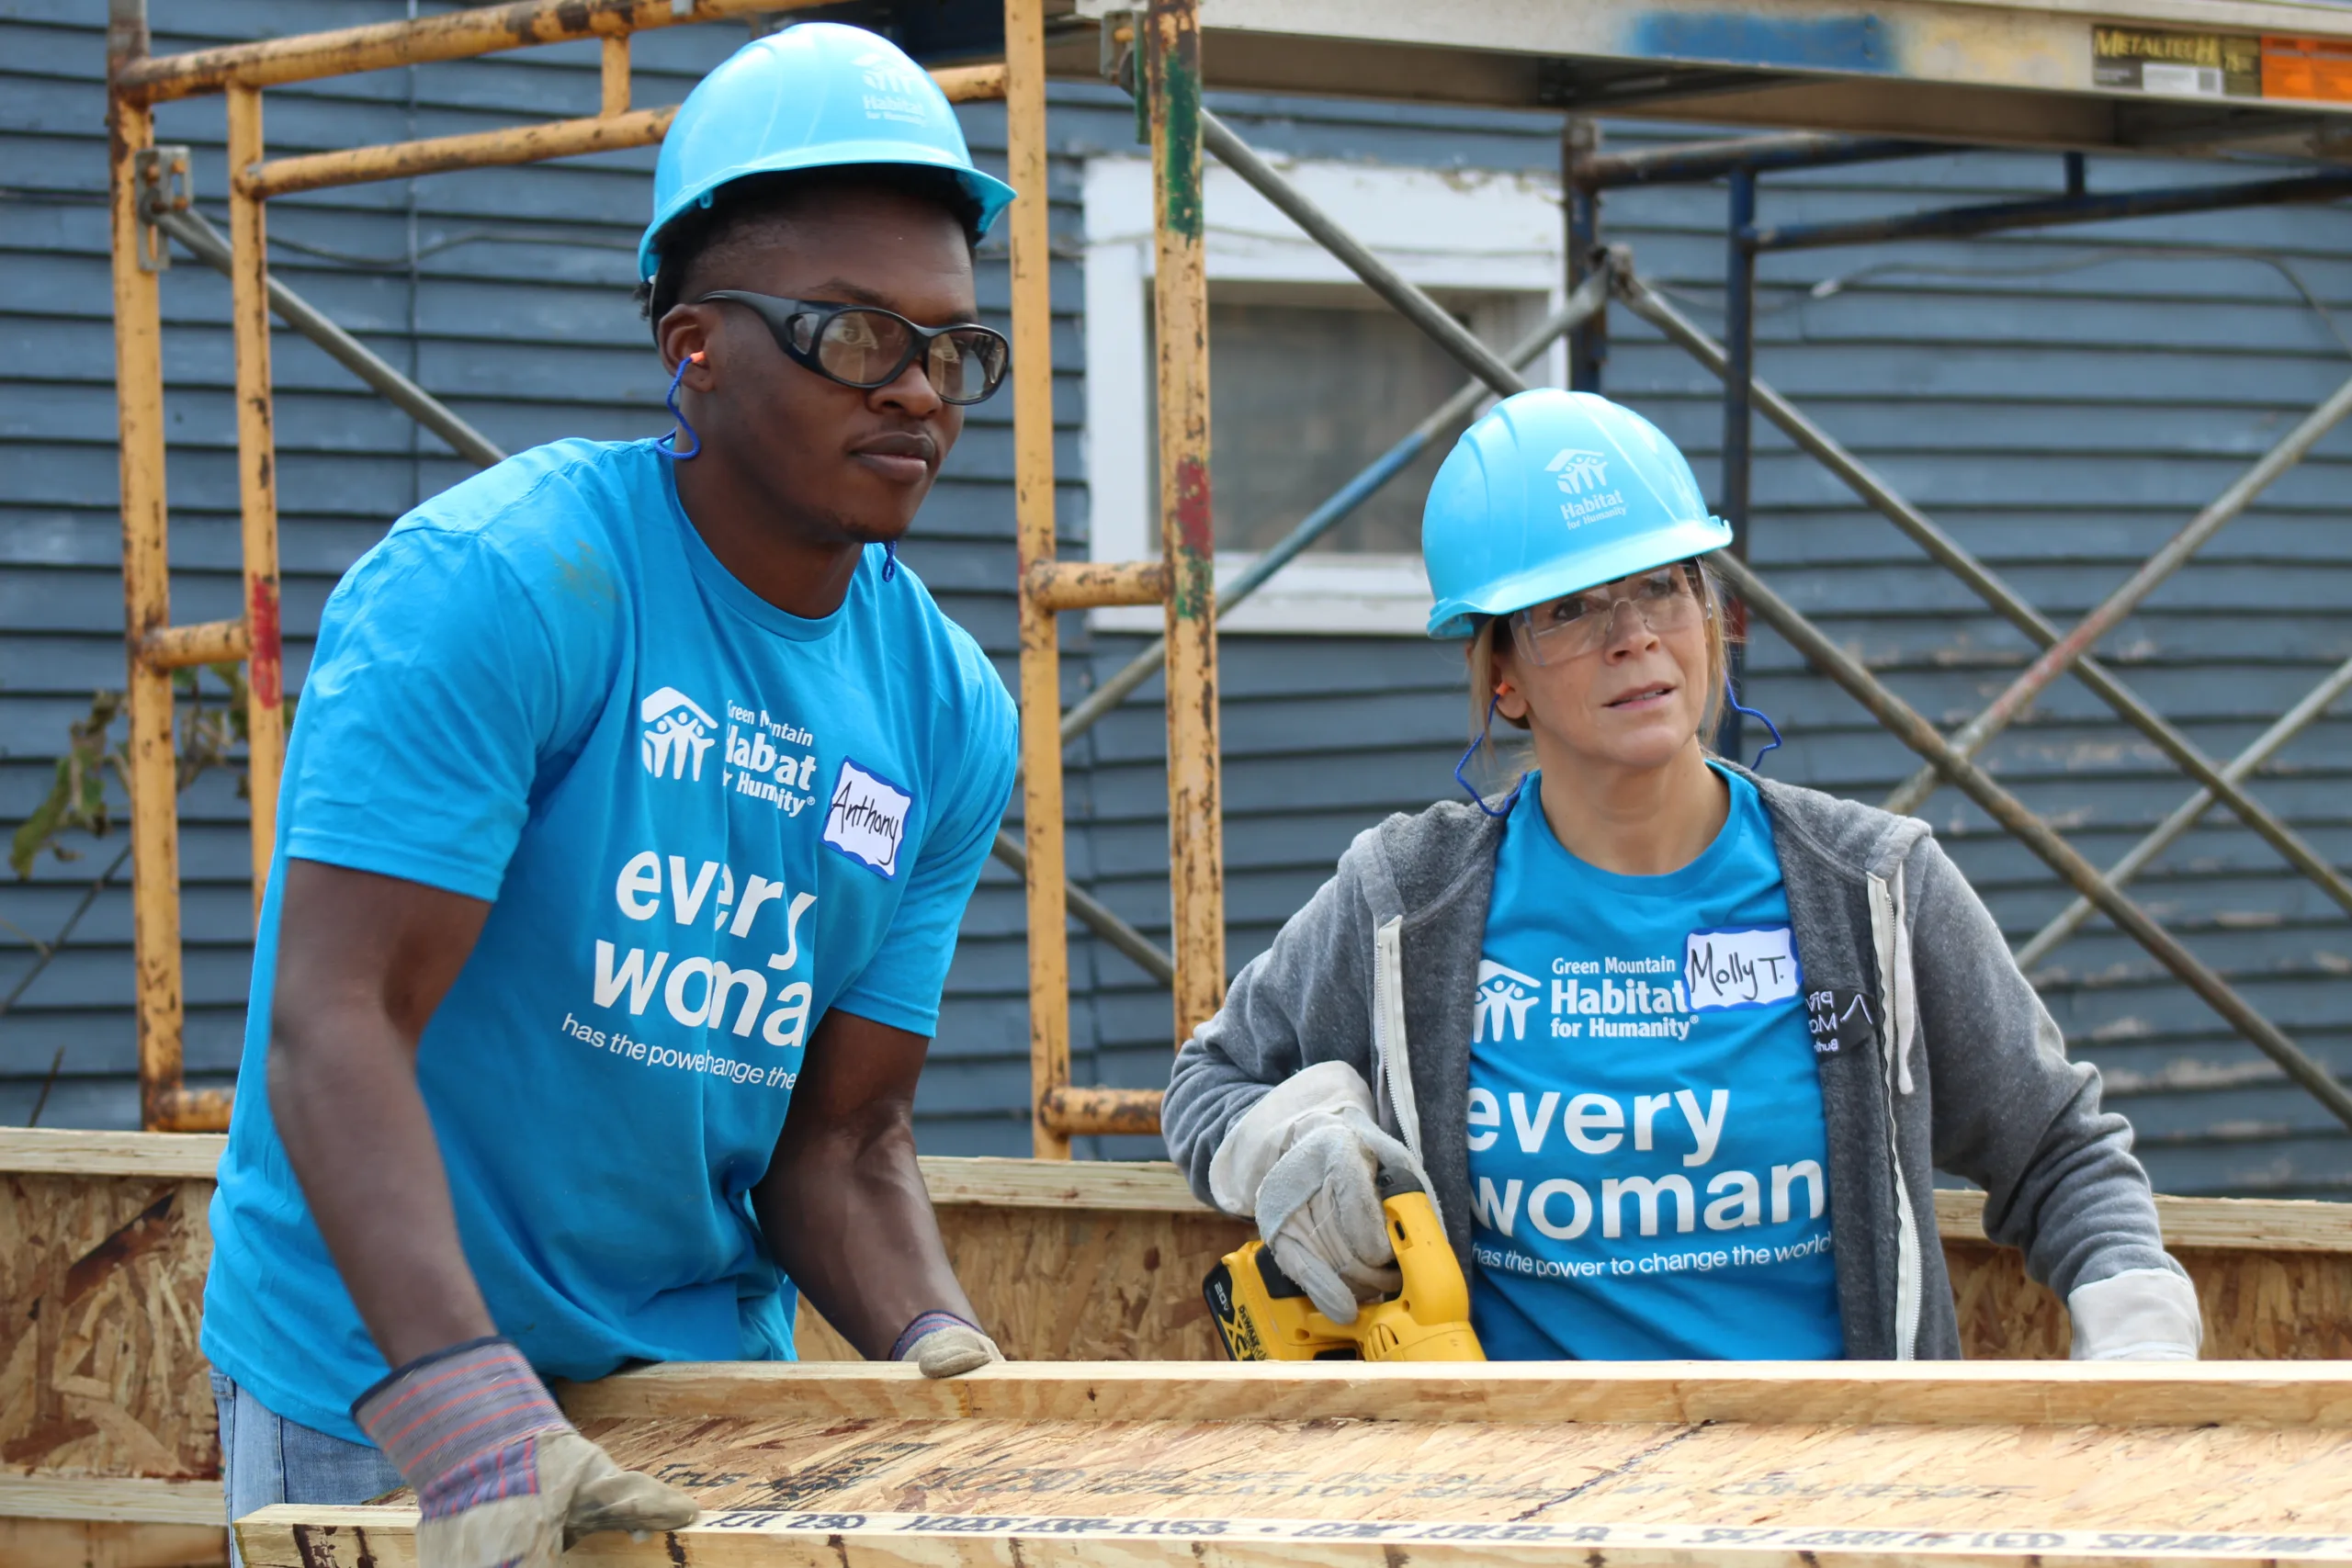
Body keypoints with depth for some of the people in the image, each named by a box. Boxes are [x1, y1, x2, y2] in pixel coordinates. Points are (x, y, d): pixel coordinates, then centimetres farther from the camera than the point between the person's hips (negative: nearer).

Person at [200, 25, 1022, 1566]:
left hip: (710, 1372, 6)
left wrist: (941, 1343, -15)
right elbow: (334, 1020, -24)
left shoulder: (952, 717, 2)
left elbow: (841, 1135, 5)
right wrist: (467, 1408, -34)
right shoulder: (494, 585, -17)